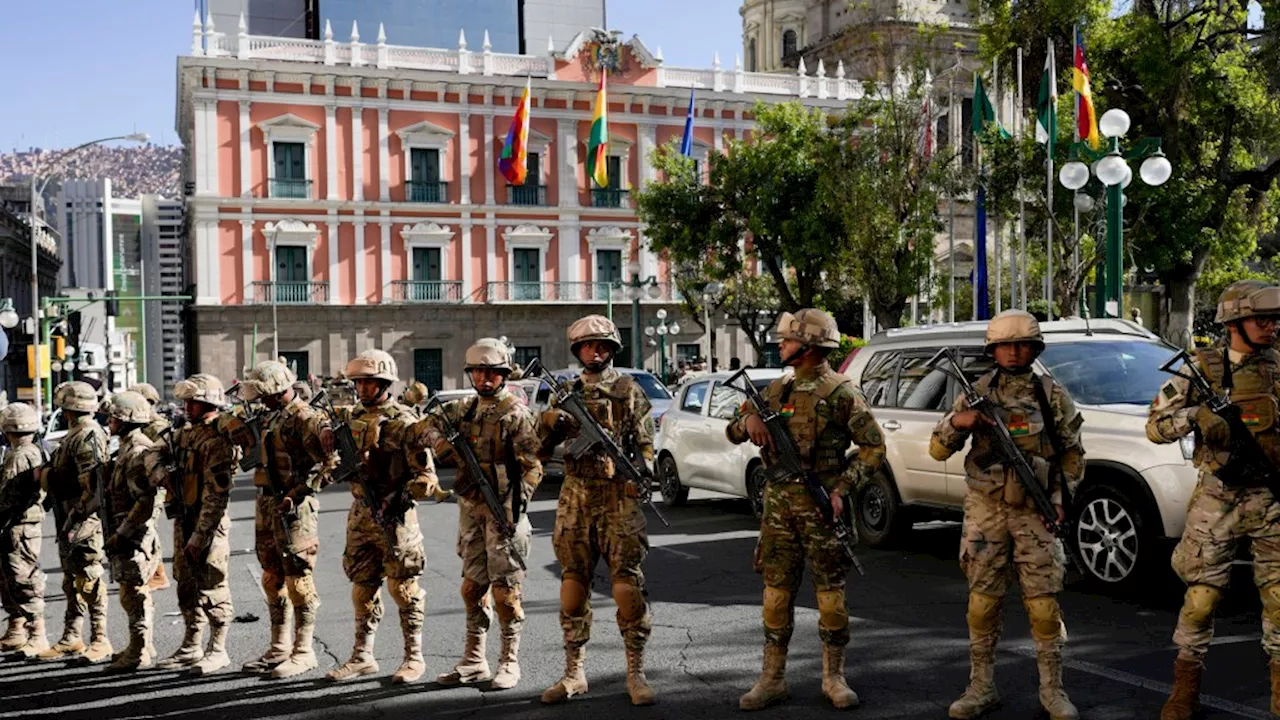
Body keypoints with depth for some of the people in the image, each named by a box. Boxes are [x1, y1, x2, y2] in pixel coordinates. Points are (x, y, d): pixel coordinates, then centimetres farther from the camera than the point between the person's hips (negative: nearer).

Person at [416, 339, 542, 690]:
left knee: (505, 587, -3)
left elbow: (532, 465, -12)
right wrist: (441, 443, -4)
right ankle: (474, 661, 19)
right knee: (473, 585, 11)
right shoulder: (465, 408, 12)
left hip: (503, 509, -6)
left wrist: (519, 499, -25)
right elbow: (427, 424, 17)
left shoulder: (516, 413, -8)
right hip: (470, 507, 7)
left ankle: (509, 663, 6)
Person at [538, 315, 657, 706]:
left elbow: (646, 443, 2)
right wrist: (549, 421, -8)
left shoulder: (629, 390, 4)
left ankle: (635, 673, 2)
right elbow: (541, 450, 12)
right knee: (573, 582, 6)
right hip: (575, 498, 4)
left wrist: (639, 474, -16)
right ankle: (574, 672, 15)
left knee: (627, 583, -7)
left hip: (619, 498, -3)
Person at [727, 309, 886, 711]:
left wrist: (842, 488, -15)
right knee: (776, 590, 6)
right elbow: (732, 433, 16)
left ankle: (834, 678, 17)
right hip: (778, 502, 5)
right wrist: (748, 418, -7)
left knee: (830, 591, 4)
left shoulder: (840, 392, -6)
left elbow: (873, 446, -6)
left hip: (821, 505, -5)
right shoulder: (777, 389, 11)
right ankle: (772, 678, 13)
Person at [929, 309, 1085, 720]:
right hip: (985, 511, 1)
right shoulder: (977, 393, 3)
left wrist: (1061, 496, -2)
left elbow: (1073, 453, 10)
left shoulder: (1052, 395, 3)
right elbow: (938, 451, 2)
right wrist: (956, 422, -17)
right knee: (983, 602, 4)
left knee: (1044, 604, -1)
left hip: (1035, 512, -1)